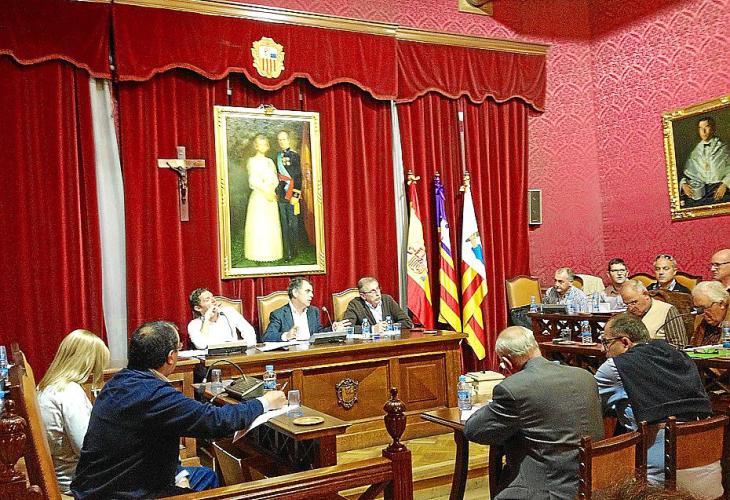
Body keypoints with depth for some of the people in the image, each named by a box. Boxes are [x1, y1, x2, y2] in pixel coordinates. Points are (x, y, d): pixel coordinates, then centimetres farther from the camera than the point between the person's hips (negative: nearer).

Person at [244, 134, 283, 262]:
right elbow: (253, 180, -8)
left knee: (271, 226, 4)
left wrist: (271, 189, -9)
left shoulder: (269, 161, 16)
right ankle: (259, 254, -3)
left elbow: (275, 179, 10)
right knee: (258, 226, -6)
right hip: (258, 196, -5)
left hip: (271, 196, 5)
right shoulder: (252, 161, 0)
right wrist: (265, 191, -14)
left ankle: (271, 253, 9)